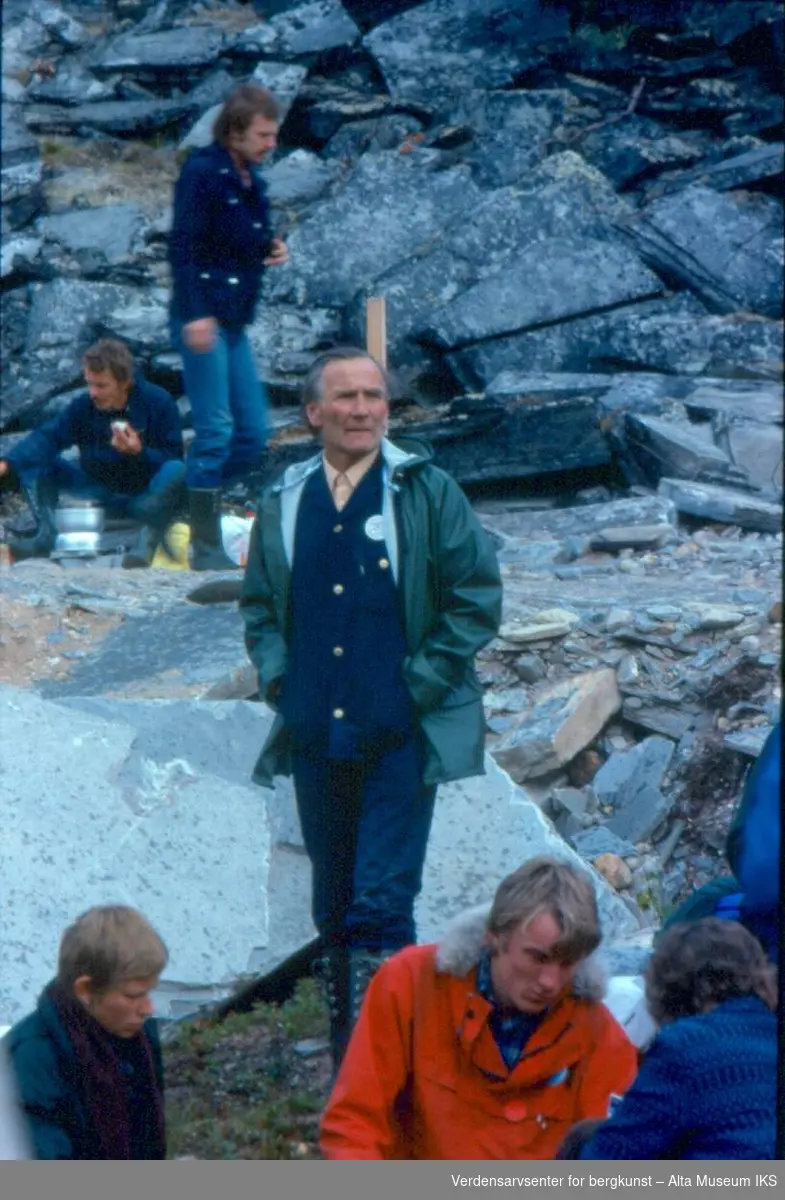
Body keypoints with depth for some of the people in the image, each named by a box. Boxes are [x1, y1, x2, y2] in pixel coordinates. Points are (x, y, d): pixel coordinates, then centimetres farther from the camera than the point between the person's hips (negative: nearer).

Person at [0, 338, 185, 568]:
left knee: (177, 471, -35)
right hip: (100, 494, 3)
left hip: (145, 498, -3)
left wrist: (140, 453, -34)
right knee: (33, 462, -11)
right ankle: (46, 537, -25)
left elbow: (173, 459, -15)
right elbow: (48, 437, -19)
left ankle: (149, 539, -29)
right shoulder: (83, 406, -6)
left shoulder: (158, 402, -13)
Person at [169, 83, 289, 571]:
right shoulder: (203, 173, -10)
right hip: (204, 321, -9)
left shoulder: (249, 180, 16)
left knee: (253, 435, 10)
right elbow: (183, 245, -16)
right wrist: (195, 313, -23)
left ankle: (190, 500, 22)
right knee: (215, 430, -8)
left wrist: (272, 250, 7)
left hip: (235, 324, 9)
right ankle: (206, 545, -2)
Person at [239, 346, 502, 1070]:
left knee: (382, 908, -11)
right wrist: (278, 677, 5)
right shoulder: (285, 504, 10)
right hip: (317, 738, 5)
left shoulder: (427, 493, -2)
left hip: (401, 737, -4)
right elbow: (259, 605, 20)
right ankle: (348, 1067, 21)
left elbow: (478, 596, -2)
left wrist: (421, 683, -8)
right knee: (334, 909, 12)